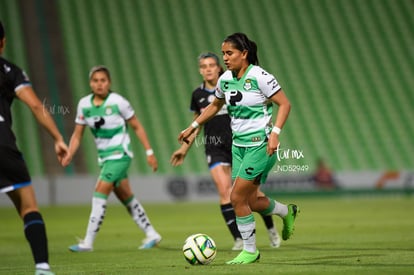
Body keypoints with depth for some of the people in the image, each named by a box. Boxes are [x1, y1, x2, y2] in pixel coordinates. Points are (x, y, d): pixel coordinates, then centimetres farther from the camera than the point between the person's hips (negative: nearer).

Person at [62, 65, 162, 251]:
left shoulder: (118, 102, -13)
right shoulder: (84, 104, 0)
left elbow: (137, 127, -3)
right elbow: (77, 134, 5)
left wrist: (149, 152, -4)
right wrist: (69, 155, -10)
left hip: (120, 154, -6)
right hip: (104, 157, 6)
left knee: (100, 193, -15)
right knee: (126, 198, 13)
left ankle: (88, 242, -13)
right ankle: (151, 235, 26)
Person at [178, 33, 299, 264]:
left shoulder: (259, 76, -15)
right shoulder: (225, 80, 5)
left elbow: (284, 104, -12)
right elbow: (215, 106, 24)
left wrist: (275, 133, -22)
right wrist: (193, 127, 20)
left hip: (261, 145, -7)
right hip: (239, 144, 7)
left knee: (237, 197, -10)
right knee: (250, 201, 8)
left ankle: (250, 251, 5)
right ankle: (287, 212, 37)